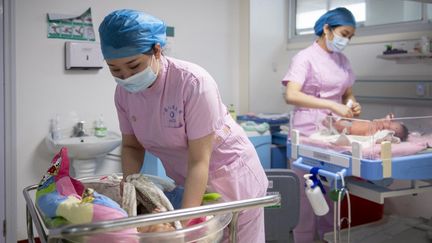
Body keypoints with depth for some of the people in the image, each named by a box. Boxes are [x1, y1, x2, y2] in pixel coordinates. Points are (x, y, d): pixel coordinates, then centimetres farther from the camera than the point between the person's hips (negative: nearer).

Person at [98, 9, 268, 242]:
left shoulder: (193, 82, -28)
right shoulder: (124, 92, -11)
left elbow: (199, 161, -28)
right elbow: (132, 146, 1)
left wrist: (184, 220, -34)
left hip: (230, 179, -4)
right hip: (186, 183, 5)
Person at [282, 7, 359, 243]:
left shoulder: (343, 60, 12)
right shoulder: (305, 57, -9)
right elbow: (291, 95, -22)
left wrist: (353, 104, -3)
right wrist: (332, 106, -28)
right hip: (308, 133, -6)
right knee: (307, 194, 1)